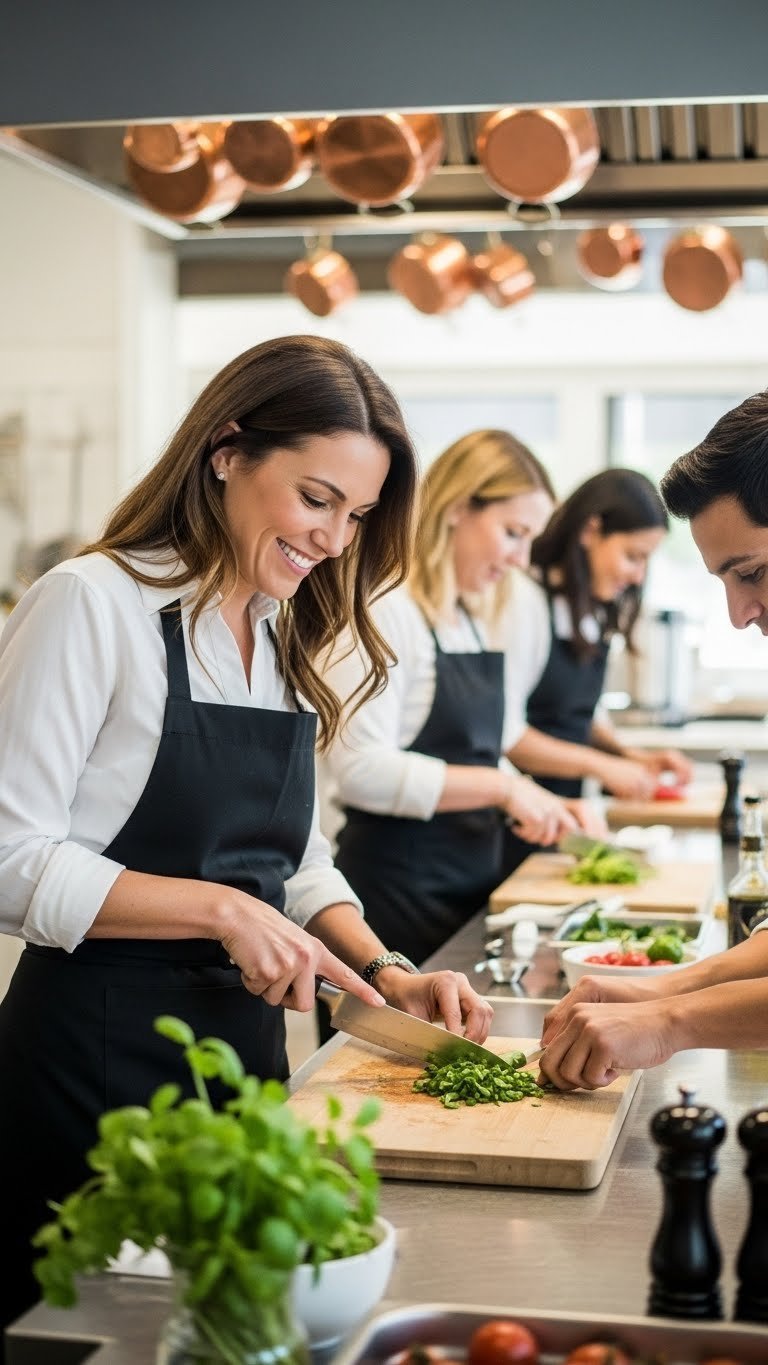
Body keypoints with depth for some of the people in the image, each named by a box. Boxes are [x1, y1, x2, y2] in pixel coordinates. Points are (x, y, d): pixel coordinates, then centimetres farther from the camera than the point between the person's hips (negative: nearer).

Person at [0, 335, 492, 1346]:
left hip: (245, 1049, 7)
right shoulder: (93, 604, -11)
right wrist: (219, 908, -19)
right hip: (97, 1057, -7)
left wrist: (383, 973, 0)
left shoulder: (282, 637, 12)